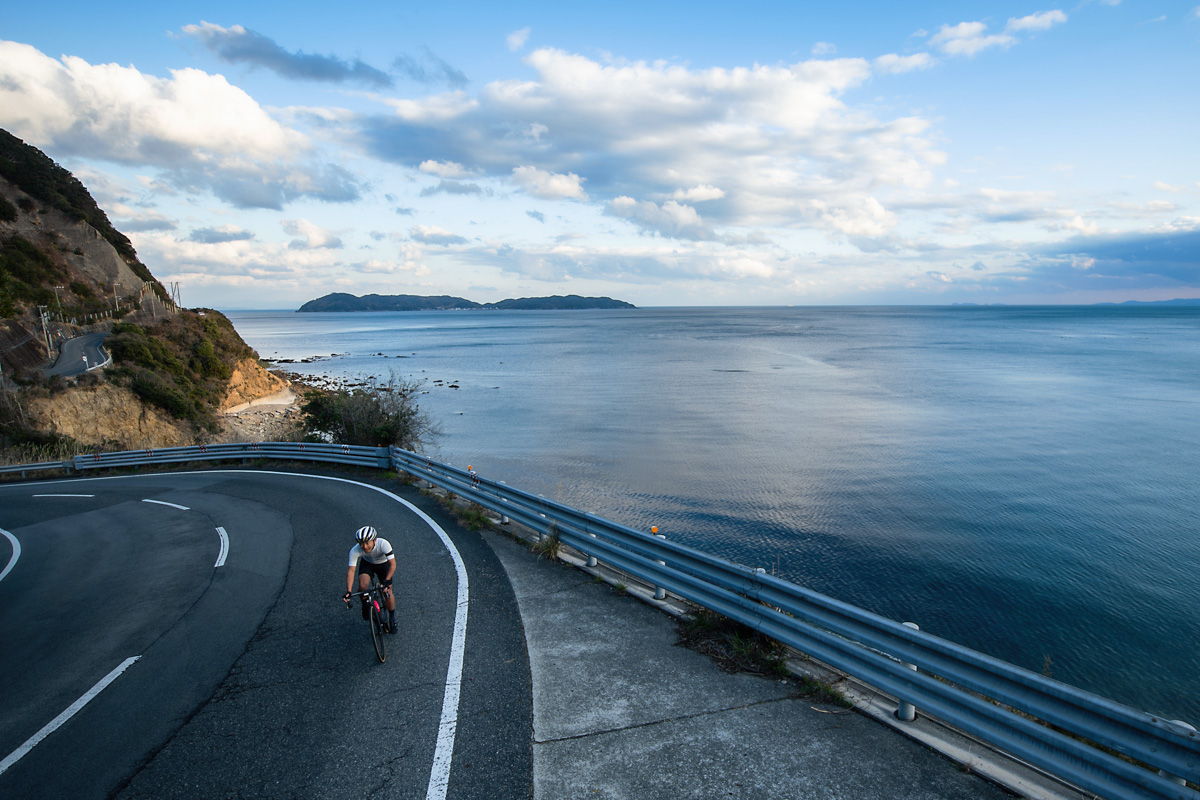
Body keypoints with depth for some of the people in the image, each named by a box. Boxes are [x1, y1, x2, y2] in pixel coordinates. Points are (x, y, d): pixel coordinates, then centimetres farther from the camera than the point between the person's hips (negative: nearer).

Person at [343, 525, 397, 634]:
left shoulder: (384, 544, -39)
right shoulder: (355, 551, -33)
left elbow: (393, 564, -37)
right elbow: (351, 570, -32)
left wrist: (386, 581, -48)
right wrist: (348, 591, -41)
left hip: (383, 564, -1)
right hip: (367, 563, 1)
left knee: (387, 592, -6)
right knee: (363, 585, -27)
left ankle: (392, 618, 20)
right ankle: (365, 606, 5)